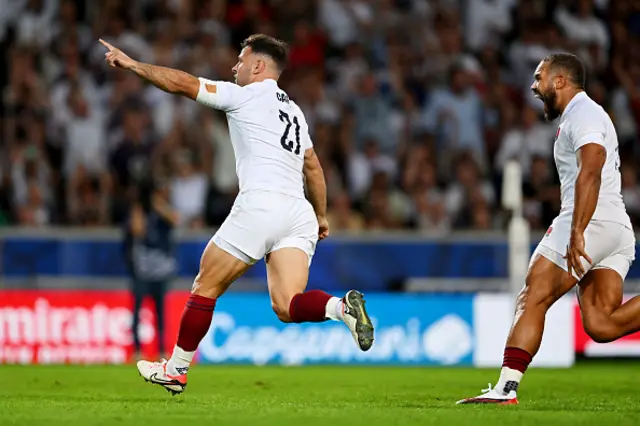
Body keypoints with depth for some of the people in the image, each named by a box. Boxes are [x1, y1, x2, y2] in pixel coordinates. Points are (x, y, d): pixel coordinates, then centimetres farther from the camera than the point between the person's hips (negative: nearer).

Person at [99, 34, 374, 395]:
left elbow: (183, 83, 0)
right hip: (299, 214, 7)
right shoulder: (294, 111, 25)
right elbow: (313, 167, 33)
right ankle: (342, 307, -32)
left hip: (259, 206, -7)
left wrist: (133, 65, 10)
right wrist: (321, 215, 43)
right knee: (287, 307, -5)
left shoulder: (245, 95, 3)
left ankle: (176, 370, 15)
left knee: (205, 288, 7)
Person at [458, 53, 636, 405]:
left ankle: (506, 388, -11)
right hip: (619, 229, 9)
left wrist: (576, 232, -30)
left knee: (532, 300, -6)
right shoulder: (587, 114, 27)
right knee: (601, 326, -5)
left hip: (589, 222, -9)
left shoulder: (582, 113, -5)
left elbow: (590, 171, -21)